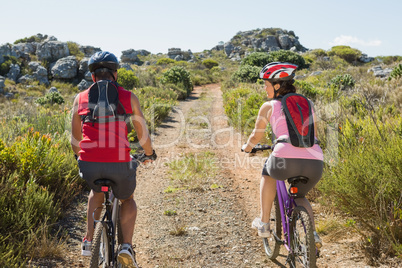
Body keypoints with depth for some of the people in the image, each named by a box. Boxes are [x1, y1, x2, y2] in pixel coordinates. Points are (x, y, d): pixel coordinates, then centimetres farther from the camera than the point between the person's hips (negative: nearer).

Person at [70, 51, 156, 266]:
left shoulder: (80, 98, 11)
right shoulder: (128, 97, 6)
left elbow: (75, 139, 19)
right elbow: (143, 135, 11)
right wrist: (149, 154, 31)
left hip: (88, 163, 2)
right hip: (119, 163, -2)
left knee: (96, 192, 36)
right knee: (128, 200, 29)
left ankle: (89, 242, 29)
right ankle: (127, 245, 11)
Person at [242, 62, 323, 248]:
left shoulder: (268, 106, 14)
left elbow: (256, 137, 24)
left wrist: (246, 148, 45)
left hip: (286, 160, -4)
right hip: (315, 162, 4)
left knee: (268, 171, 33)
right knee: (299, 197, 33)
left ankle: (264, 224, 30)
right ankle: (312, 234, 10)